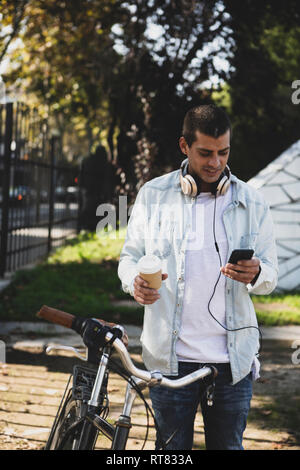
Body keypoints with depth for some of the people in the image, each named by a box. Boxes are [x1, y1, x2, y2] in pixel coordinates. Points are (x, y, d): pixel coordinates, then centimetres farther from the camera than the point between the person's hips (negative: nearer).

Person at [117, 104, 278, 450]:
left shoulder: (251, 202, 5)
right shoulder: (153, 195, 4)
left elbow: (271, 274, 9)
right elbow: (130, 255, 8)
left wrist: (256, 275, -16)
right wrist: (135, 281, -15)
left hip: (233, 359, 1)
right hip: (171, 357, -1)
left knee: (228, 444, 10)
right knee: (171, 448, 6)